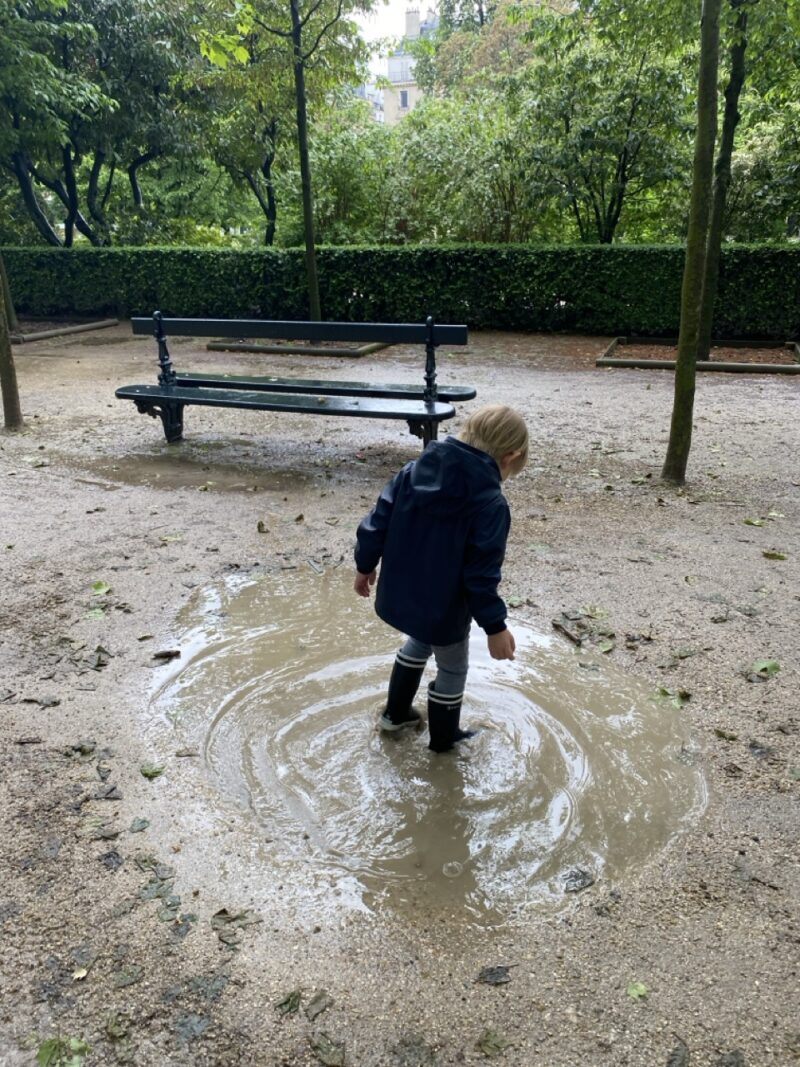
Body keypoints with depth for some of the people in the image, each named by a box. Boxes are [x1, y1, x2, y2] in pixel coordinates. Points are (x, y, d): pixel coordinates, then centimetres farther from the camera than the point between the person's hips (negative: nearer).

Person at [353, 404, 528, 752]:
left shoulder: (413, 471, -8)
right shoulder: (490, 503, -24)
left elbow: (377, 522, -2)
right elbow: (482, 574, -23)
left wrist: (365, 565, 13)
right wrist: (495, 626, -11)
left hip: (399, 595, 6)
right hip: (443, 610, -6)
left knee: (419, 642, 35)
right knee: (453, 669, 21)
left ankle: (395, 713, 47)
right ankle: (443, 739, 40)